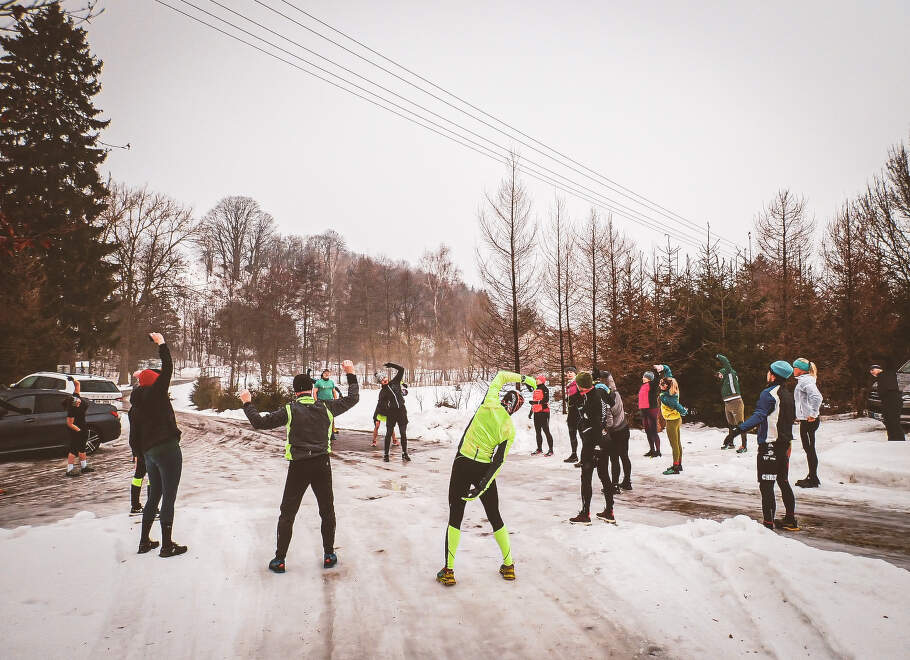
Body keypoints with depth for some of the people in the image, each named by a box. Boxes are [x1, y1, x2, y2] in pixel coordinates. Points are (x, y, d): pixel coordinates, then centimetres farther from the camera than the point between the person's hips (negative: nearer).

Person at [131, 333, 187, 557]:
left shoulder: (135, 407, 14)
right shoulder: (155, 393, -7)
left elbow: (134, 437, 16)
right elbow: (167, 369, -9)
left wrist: (141, 454, 26)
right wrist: (161, 343, 2)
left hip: (149, 453, 8)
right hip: (168, 449, -8)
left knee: (154, 496, 19)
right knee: (169, 498, -2)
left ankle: (144, 542, 27)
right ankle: (167, 546, 2)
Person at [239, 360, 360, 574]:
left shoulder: (289, 410, -7)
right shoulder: (326, 407, -1)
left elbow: (260, 422, -4)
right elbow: (352, 398, 10)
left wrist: (247, 403, 11)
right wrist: (351, 375, 20)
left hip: (298, 467, -2)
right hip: (322, 464, 2)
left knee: (287, 514, 10)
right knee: (327, 511, 16)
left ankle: (279, 560, 14)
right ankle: (329, 555, 22)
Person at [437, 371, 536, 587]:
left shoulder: (489, 404, -3)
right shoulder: (509, 430, 0)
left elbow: (501, 376, 13)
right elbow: (499, 461, -8)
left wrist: (524, 378, 23)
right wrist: (483, 485, -10)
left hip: (462, 464, -1)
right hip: (484, 470, 1)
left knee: (455, 517, 7)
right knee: (495, 517, 18)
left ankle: (448, 571, 8)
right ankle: (508, 566, 28)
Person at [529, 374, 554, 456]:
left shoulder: (545, 389, -7)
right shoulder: (536, 390, 18)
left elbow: (546, 400, -20)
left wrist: (535, 402, -25)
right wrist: (531, 412, 26)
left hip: (544, 412, -8)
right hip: (536, 413, 8)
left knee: (546, 430, -8)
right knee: (537, 432, 11)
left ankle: (550, 450, -5)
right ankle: (539, 449, 20)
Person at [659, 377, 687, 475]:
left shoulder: (663, 396, -24)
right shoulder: (673, 392, -1)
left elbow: (675, 404, -24)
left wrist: (684, 412, -8)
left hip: (672, 421, -9)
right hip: (677, 419, 9)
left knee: (674, 444, -3)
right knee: (678, 443, 15)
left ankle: (675, 467, 2)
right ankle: (679, 464, 25)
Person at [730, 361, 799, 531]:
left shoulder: (768, 394, -15)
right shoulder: (788, 394, 12)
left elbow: (759, 416, -27)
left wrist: (739, 430, -34)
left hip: (769, 444, -9)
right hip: (785, 443, 9)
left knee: (766, 484, -5)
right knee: (783, 482, 18)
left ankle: (768, 522, -5)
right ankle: (790, 519, 24)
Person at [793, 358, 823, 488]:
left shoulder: (805, 381, -16)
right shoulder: (803, 380, 15)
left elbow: (816, 397, -31)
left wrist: (813, 415, -24)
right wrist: (799, 415, 24)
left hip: (809, 420, -10)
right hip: (805, 420, 10)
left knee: (810, 449, -3)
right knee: (808, 448, 15)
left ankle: (813, 480, 5)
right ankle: (811, 477, 24)